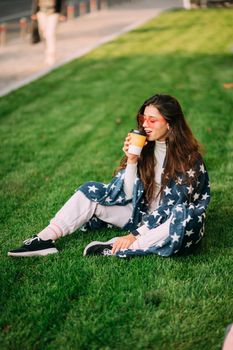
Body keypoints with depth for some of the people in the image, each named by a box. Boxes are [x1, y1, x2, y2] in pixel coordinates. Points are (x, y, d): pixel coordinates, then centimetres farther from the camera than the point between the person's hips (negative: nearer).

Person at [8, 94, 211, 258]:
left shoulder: (189, 157, -18)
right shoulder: (145, 146, -3)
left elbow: (173, 206, -22)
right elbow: (129, 194, -4)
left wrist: (135, 235, -27)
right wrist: (131, 160, -19)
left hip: (169, 222, -5)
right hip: (143, 213, 6)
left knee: (184, 216, -39)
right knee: (92, 191, -5)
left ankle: (115, 250, -35)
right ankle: (45, 240, -20)